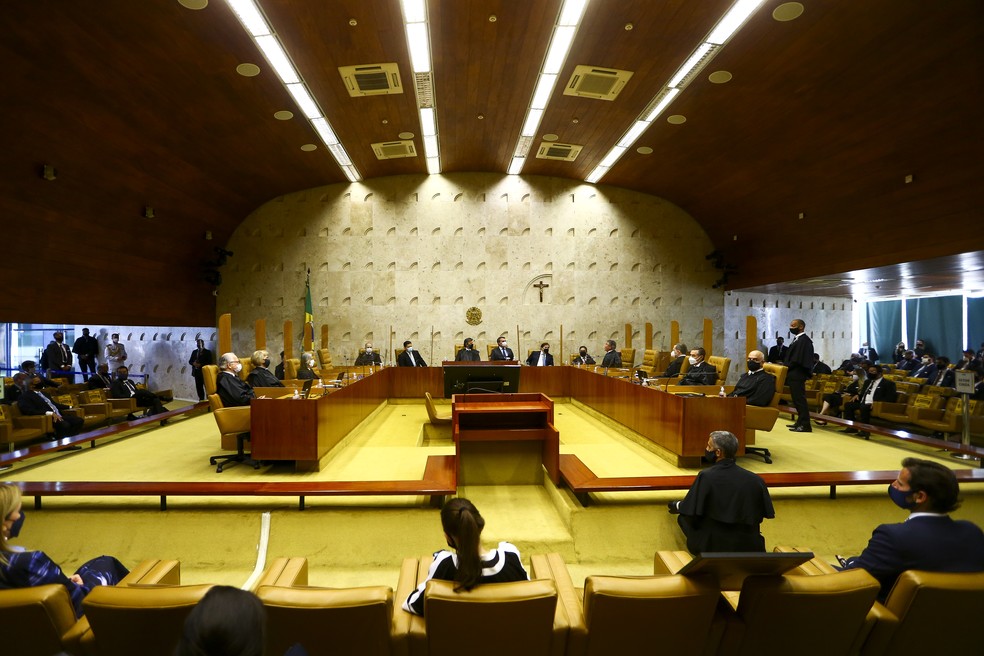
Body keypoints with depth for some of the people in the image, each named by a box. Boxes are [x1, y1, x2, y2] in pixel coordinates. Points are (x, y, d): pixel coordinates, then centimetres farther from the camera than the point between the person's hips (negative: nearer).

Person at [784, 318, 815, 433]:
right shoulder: (798, 339, 16)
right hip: (794, 374, 10)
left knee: (799, 399, -8)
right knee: (797, 399, 15)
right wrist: (784, 365, 7)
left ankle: (805, 425, -5)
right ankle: (800, 422, 23)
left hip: (797, 375, -10)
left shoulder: (803, 340, -15)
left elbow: (797, 359, -20)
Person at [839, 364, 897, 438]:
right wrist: (858, 395, 10)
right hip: (862, 403, 8)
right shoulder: (867, 382, 27)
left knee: (864, 407, -37)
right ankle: (852, 427, -12)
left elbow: (890, 398, -7)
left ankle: (865, 430, -28)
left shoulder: (888, 383, 3)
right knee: (848, 404, -14)